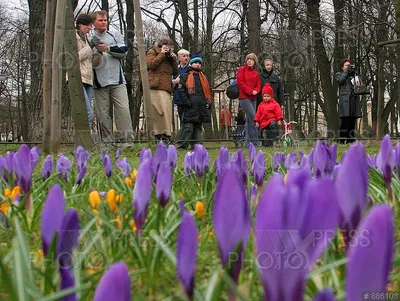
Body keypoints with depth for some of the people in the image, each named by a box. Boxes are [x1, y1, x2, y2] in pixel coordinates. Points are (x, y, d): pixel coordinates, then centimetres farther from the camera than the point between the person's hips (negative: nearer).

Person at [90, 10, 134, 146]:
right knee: (103, 114, 1)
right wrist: (97, 54, -17)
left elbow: (124, 51, 0)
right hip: (99, 82, 0)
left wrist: (108, 48, -12)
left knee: (123, 109, -8)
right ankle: (107, 142, 7)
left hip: (117, 80, 1)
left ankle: (127, 140, -6)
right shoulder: (90, 39, 6)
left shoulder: (115, 35, 12)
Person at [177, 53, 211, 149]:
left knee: (198, 127, 9)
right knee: (188, 127, -13)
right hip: (190, 108, -6)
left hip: (202, 108, 6)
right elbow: (181, 91, -4)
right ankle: (182, 145, -14)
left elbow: (208, 91, 26)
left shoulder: (203, 78, 23)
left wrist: (208, 102, 12)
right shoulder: (185, 76, 3)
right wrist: (187, 102, -13)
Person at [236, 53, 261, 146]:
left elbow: (258, 85, 13)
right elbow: (239, 82, -7)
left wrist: (255, 91, -10)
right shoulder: (242, 70, 3)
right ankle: (255, 141, -14)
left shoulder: (256, 73, 17)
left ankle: (247, 142, 13)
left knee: (249, 119, 8)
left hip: (253, 98, 6)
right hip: (244, 97, -6)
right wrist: (249, 91, -12)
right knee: (253, 117, -17)